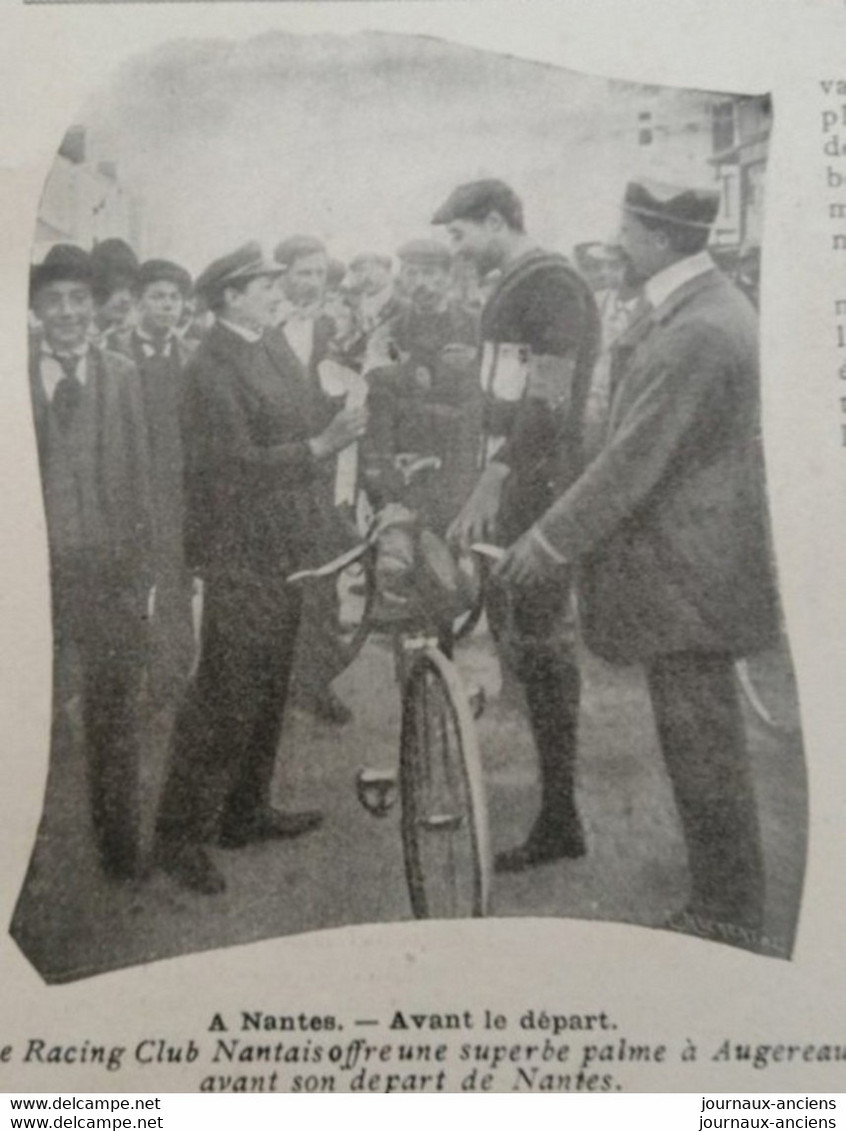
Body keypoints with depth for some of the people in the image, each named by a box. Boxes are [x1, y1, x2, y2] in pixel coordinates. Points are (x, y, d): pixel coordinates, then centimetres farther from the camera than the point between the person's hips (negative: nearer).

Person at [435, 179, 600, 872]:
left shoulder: (554, 286, -13)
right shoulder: (514, 288, 16)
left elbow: (548, 400, -22)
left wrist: (492, 481, -27)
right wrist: (490, 478, 14)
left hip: (545, 486, -10)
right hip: (516, 482, 10)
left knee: (539, 642, -5)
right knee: (518, 631, 13)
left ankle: (560, 821, 6)